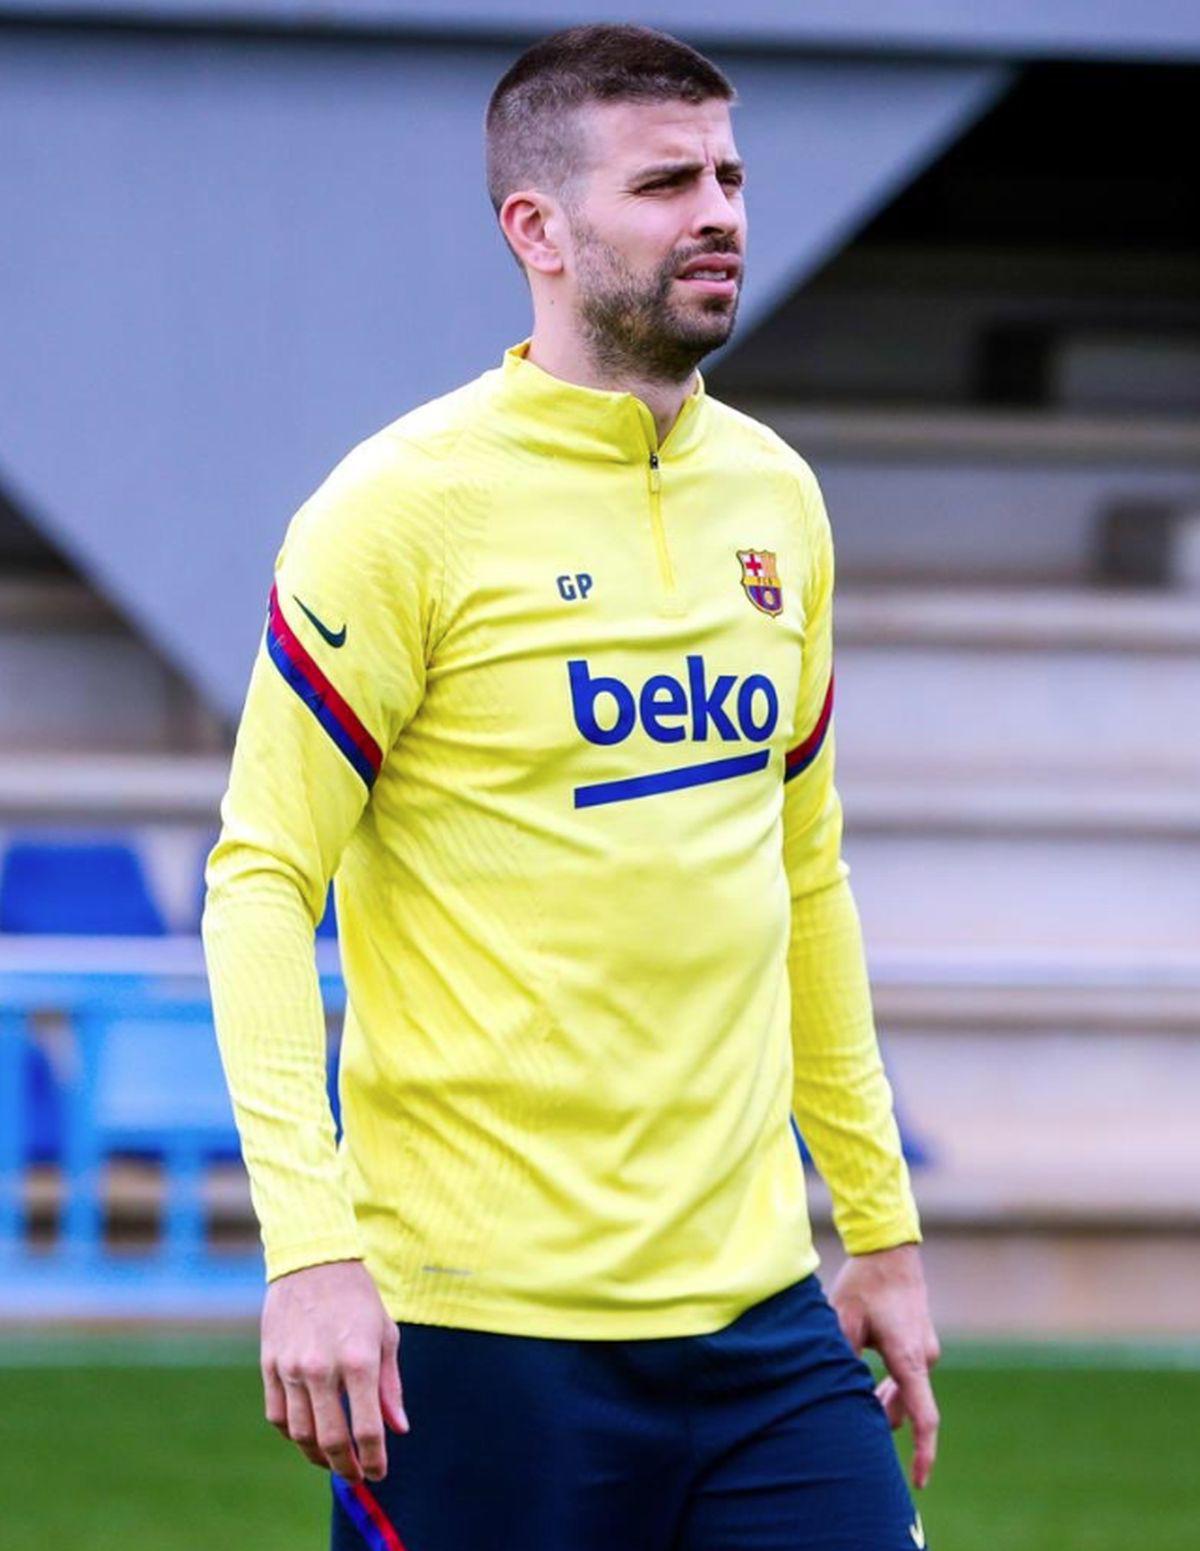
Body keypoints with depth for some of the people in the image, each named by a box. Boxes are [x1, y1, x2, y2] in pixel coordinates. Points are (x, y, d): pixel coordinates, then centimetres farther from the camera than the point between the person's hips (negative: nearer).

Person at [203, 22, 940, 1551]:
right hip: (482, 1329, -6)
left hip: (759, 1309, 6)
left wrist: (879, 1222, 20)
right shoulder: (406, 507, -8)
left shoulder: (775, 496, 11)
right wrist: (307, 1247, -20)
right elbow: (259, 886, -10)